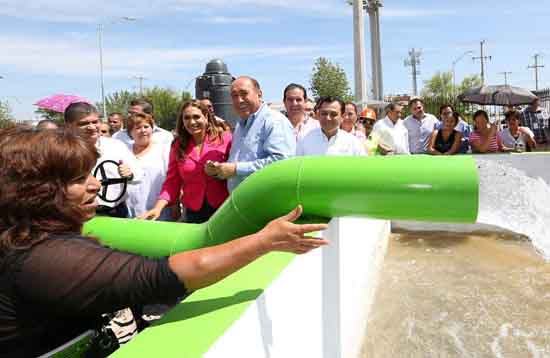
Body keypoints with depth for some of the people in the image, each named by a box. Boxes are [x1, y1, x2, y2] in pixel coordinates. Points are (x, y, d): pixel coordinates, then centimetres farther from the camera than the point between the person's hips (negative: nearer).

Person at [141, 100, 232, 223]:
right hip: (194, 213, 3)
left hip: (224, 209, -2)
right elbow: (172, 181, 4)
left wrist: (219, 171, -16)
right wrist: (158, 207, -8)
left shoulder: (225, 139, -5)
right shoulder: (178, 146, 4)